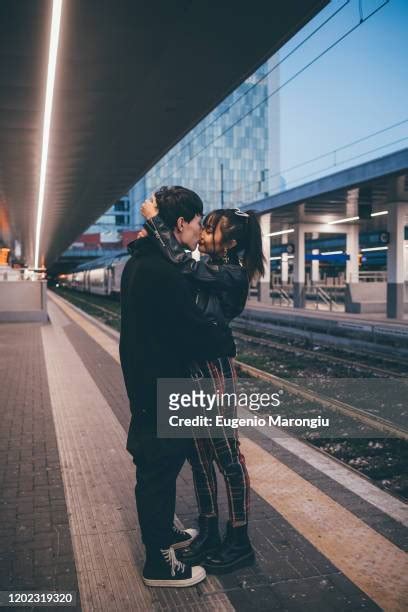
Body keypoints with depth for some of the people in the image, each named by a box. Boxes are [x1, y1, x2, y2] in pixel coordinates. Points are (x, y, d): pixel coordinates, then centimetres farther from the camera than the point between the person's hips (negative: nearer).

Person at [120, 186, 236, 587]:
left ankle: (163, 533, 42)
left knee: (158, 466, 23)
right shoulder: (163, 273, -25)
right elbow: (195, 333, -23)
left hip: (144, 382, 10)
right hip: (161, 388, -10)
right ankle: (159, 563, 19)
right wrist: (229, 342, -6)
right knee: (159, 470, 3)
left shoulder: (139, 263, 9)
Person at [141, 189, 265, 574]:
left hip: (213, 372, -8)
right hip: (189, 370, 8)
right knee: (198, 456, 15)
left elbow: (183, 264, -26)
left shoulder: (232, 275, -13)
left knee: (227, 457, 4)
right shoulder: (206, 270, 11)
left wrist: (153, 220, -19)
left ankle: (239, 542, 19)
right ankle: (209, 531, 31)